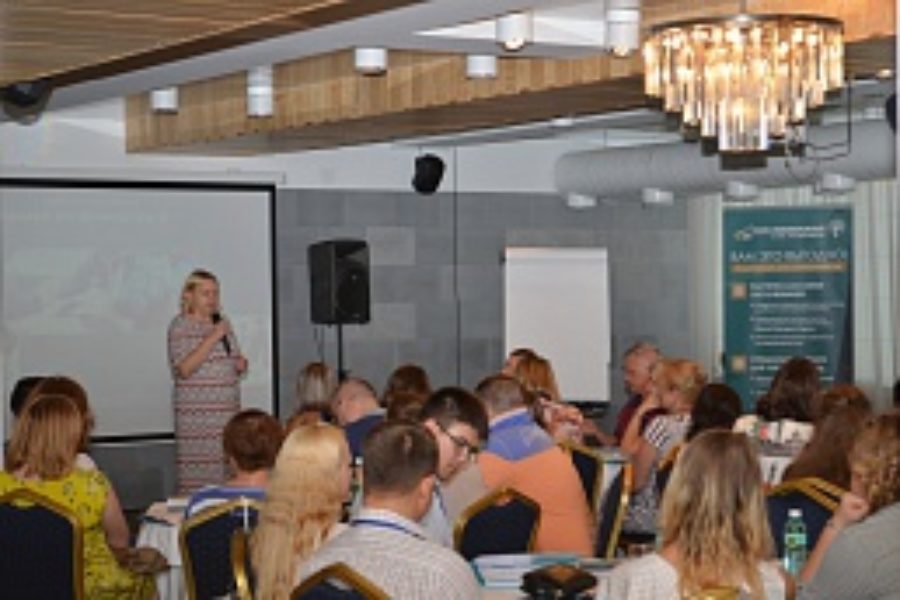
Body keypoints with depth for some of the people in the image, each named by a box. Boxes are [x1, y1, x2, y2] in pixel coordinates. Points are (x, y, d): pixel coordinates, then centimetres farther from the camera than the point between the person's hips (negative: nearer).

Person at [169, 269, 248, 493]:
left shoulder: (223, 323, 15)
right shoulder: (180, 327, -4)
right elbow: (184, 369, -16)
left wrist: (241, 365, 4)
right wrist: (212, 338, -18)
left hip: (228, 411, 6)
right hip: (196, 414, -6)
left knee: (228, 471, 1)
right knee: (198, 473, -9)